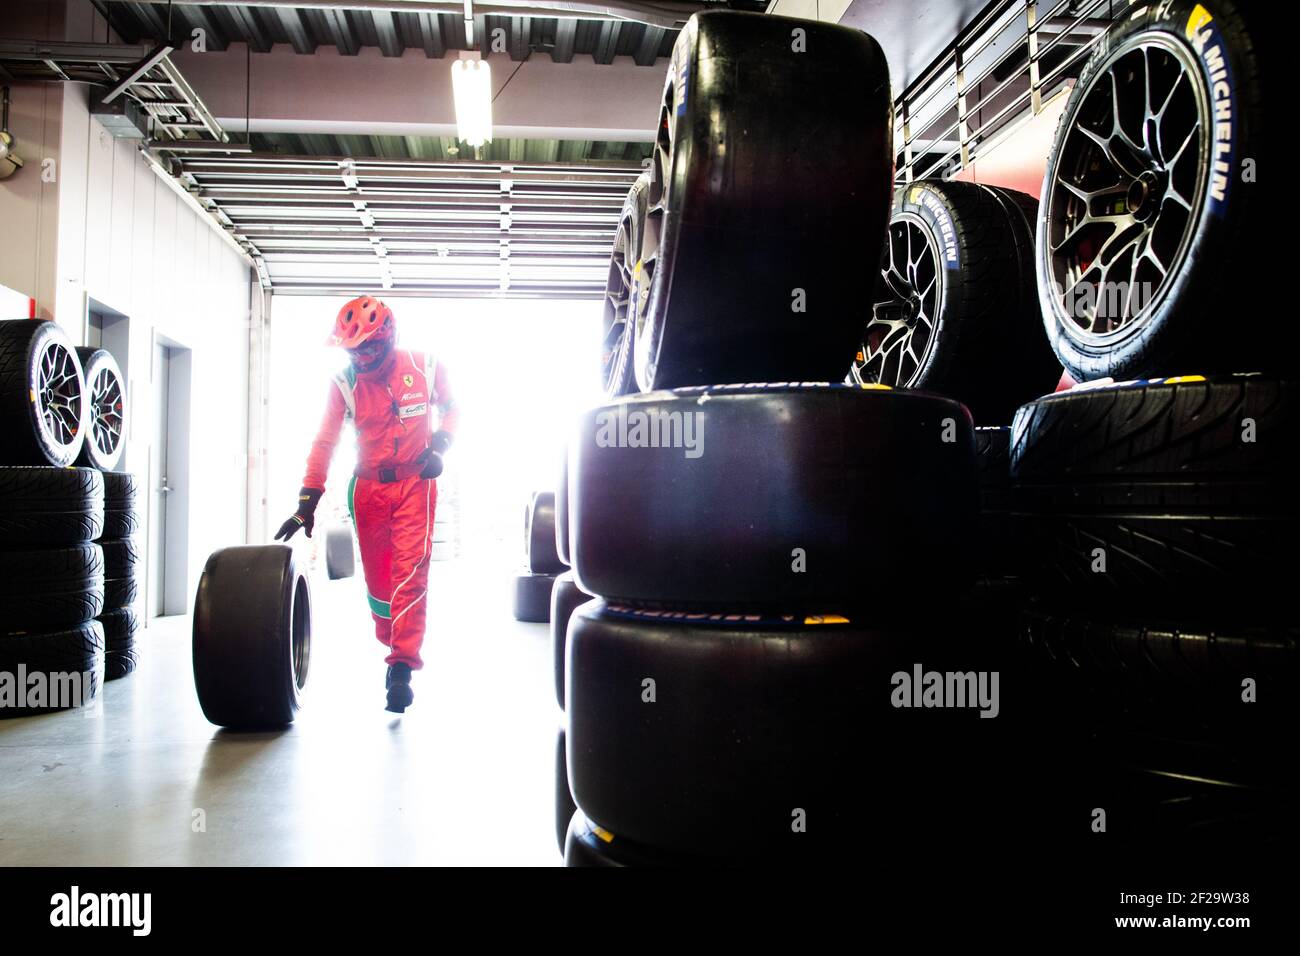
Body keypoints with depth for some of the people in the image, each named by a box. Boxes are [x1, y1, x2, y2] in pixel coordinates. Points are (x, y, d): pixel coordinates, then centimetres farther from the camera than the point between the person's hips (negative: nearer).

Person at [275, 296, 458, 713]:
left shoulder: (425, 366, -6)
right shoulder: (344, 381, -4)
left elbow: (450, 408, 12)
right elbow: (324, 443, -6)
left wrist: (438, 446, -7)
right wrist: (306, 504, -13)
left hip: (415, 481, -2)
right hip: (368, 486, 2)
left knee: (410, 570, -13)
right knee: (376, 576, 8)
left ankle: (401, 667, -12)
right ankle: (392, 643, 32)